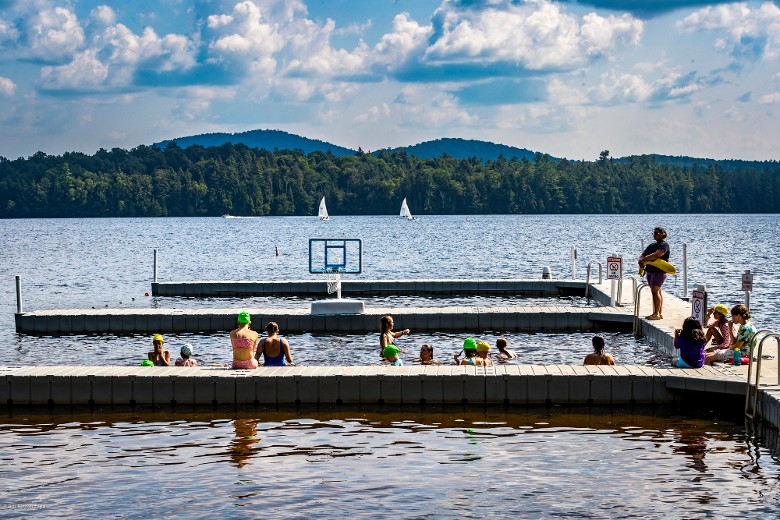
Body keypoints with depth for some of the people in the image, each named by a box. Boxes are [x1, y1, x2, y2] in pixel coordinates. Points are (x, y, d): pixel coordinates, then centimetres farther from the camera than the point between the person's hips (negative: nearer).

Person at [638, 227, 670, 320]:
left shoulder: (664, 245, -8)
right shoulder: (652, 245, 19)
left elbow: (657, 255, -24)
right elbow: (643, 255, 13)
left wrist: (643, 260, -20)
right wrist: (641, 261, -11)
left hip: (659, 271, -9)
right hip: (650, 271, 9)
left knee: (655, 291, -13)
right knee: (657, 291, 11)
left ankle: (656, 314, -14)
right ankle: (660, 313, 15)